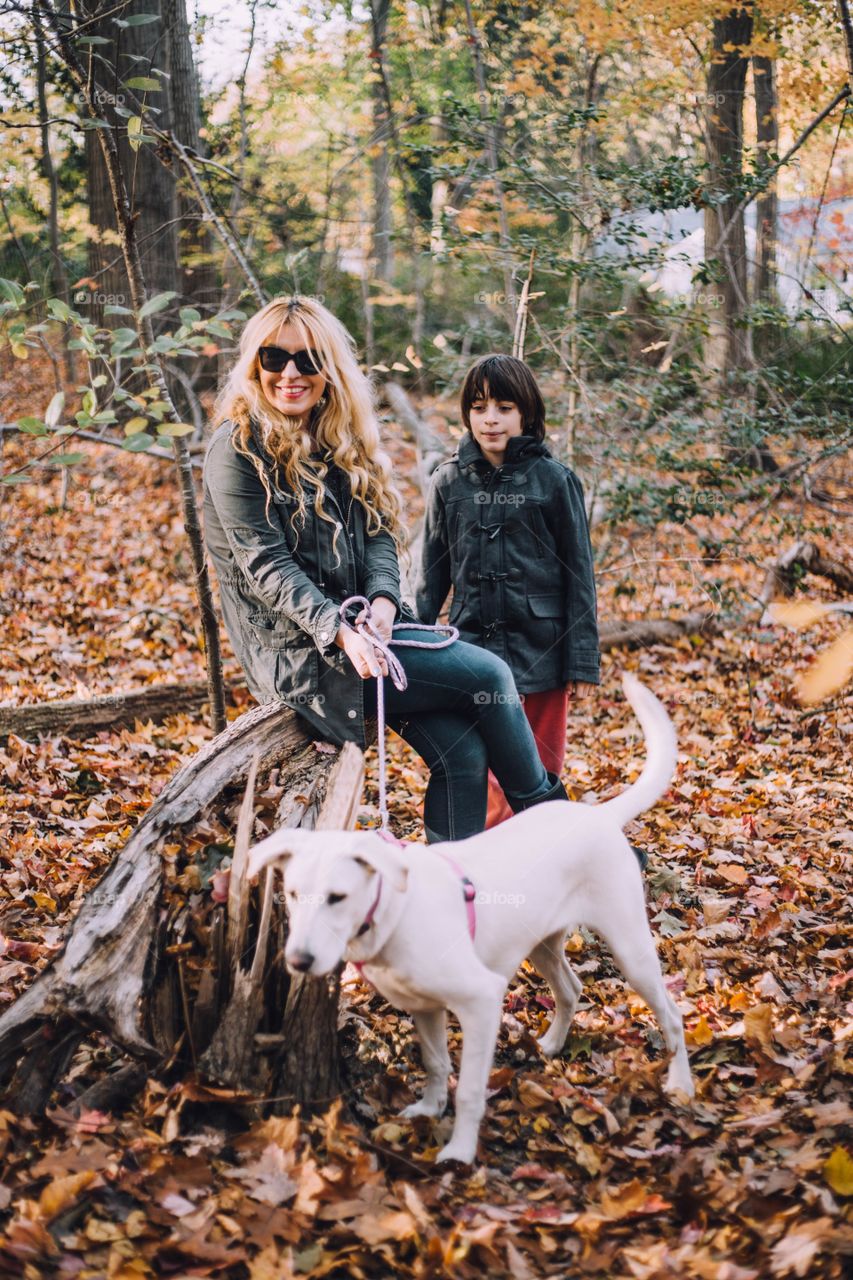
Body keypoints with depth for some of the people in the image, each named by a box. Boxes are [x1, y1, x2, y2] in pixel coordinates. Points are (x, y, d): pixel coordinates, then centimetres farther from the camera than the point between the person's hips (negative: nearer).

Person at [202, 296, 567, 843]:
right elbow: (266, 565, -15)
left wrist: (382, 601, -14)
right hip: (297, 650, -7)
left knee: (463, 752, -12)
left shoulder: (341, 442, 13)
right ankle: (547, 813, 9)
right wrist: (339, 631, -26)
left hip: (364, 628, 7)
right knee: (488, 674, -11)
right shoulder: (239, 449, -8)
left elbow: (380, 534, 7)